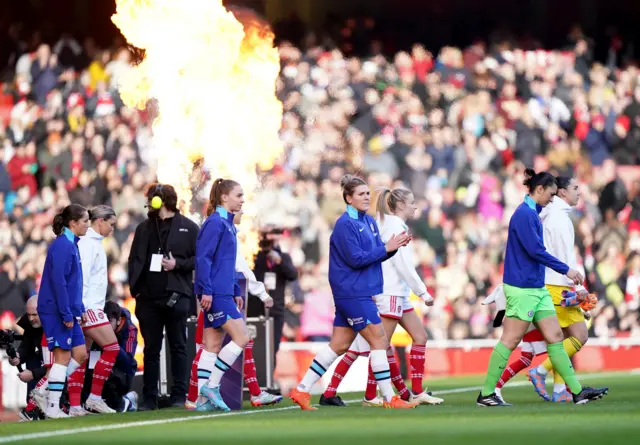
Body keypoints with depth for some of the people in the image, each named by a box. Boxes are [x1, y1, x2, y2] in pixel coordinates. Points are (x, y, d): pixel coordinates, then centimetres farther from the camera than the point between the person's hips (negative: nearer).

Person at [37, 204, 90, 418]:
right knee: (63, 356, -6)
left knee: (80, 354, 8)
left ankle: (45, 392, 10)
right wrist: (66, 314, -21)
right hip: (57, 311, -10)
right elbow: (58, 281, -21)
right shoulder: (62, 246, -16)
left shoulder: (71, 245, 14)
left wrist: (80, 310, 17)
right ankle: (52, 407, -3)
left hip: (68, 312, 10)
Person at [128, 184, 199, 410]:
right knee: (151, 349, 5)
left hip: (176, 296, -4)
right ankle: (149, 398, 8)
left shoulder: (188, 228, 2)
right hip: (148, 296, 4)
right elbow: (134, 259, 14)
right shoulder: (144, 228, 15)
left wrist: (177, 264, -14)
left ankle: (179, 395, 4)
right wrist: (134, 287, 2)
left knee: (178, 347, 1)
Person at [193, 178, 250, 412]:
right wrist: (206, 290, -21)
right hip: (215, 295, -9)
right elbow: (203, 257, -17)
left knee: (212, 346, 7)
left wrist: (236, 292, 21)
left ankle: (205, 398, 7)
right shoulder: (215, 223, -11)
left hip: (223, 293, 9)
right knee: (241, 338, -10)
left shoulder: (228, 224, 18)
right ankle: (211, 386, -6)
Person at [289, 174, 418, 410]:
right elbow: (356, 259, -19)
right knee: (379, 340, -6)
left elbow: (376, 255, 14)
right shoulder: (345, 225, -14)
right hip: (352, 293, -9)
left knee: (338, 345, 9)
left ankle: (302, 391, 12)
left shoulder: (369, 222, 13)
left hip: (360, 292, 9)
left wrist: (394, 246, -5)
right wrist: (386, 248, -17)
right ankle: (390, 398, -1)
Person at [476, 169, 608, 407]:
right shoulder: (524, 214, -15)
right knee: (510, 341, -5)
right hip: (522, 287, -9)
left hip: (537, 288, 9)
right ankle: (486, 394, 1)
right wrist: (566, 269, -15)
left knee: (555, 337, 6)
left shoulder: (532, 213, 14)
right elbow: (535, 250, -20)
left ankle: (577, 391, 6)